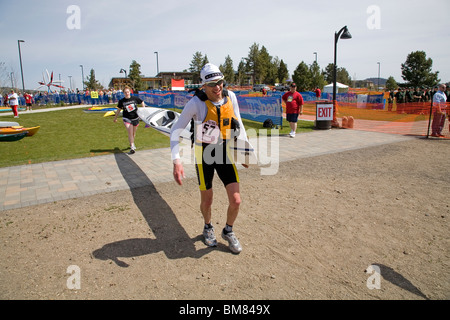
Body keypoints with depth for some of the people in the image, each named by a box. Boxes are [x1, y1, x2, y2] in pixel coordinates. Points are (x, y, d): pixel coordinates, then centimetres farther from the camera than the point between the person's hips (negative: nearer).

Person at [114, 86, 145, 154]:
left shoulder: (135, 98, -6)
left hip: (135, 118, 2)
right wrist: (115, 118, 15)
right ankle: (132, 148, -8)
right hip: (127, 119, -2)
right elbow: (118, 110, 8)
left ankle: (131, 143, 40)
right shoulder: (121, 101, -5)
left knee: (134, 133, 15)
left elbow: (142, 102, 10)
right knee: (130, 133, -13)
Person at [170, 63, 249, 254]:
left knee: (235, 201, -2)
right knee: (207, 201, 11)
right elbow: (176, 131, -17)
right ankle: (208, 228, 45)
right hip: (204, 155, -3)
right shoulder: (196, 103, -19)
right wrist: (176, 161, -28)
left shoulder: (230, 97, -6)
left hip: (225, 153, 3)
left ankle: (228, 231, 29)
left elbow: (238, 124, 9)